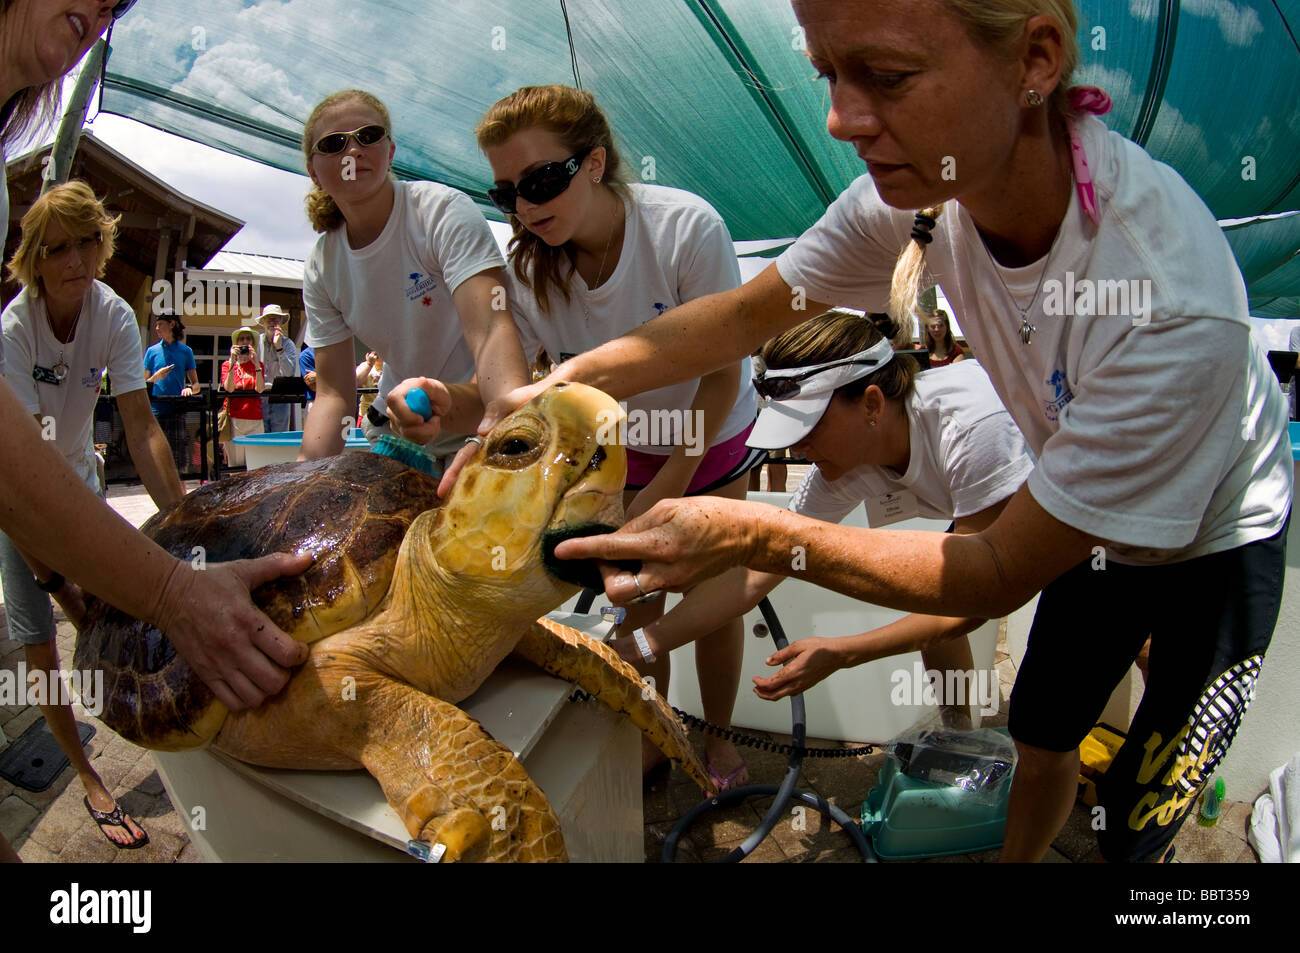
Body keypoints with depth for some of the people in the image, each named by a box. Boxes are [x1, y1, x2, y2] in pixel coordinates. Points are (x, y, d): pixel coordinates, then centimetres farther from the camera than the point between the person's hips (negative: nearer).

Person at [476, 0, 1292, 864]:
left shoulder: (1175, 301, -41)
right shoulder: (924, 187, -24)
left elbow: (1003, 574, -32)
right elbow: (747, 315, -10)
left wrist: (755, 536, -40)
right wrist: (567, 383, -24)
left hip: (1216, 543, -4)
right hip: (1090, 523, 4)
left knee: (1135, 829, 8)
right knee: (1041, 734, 18)